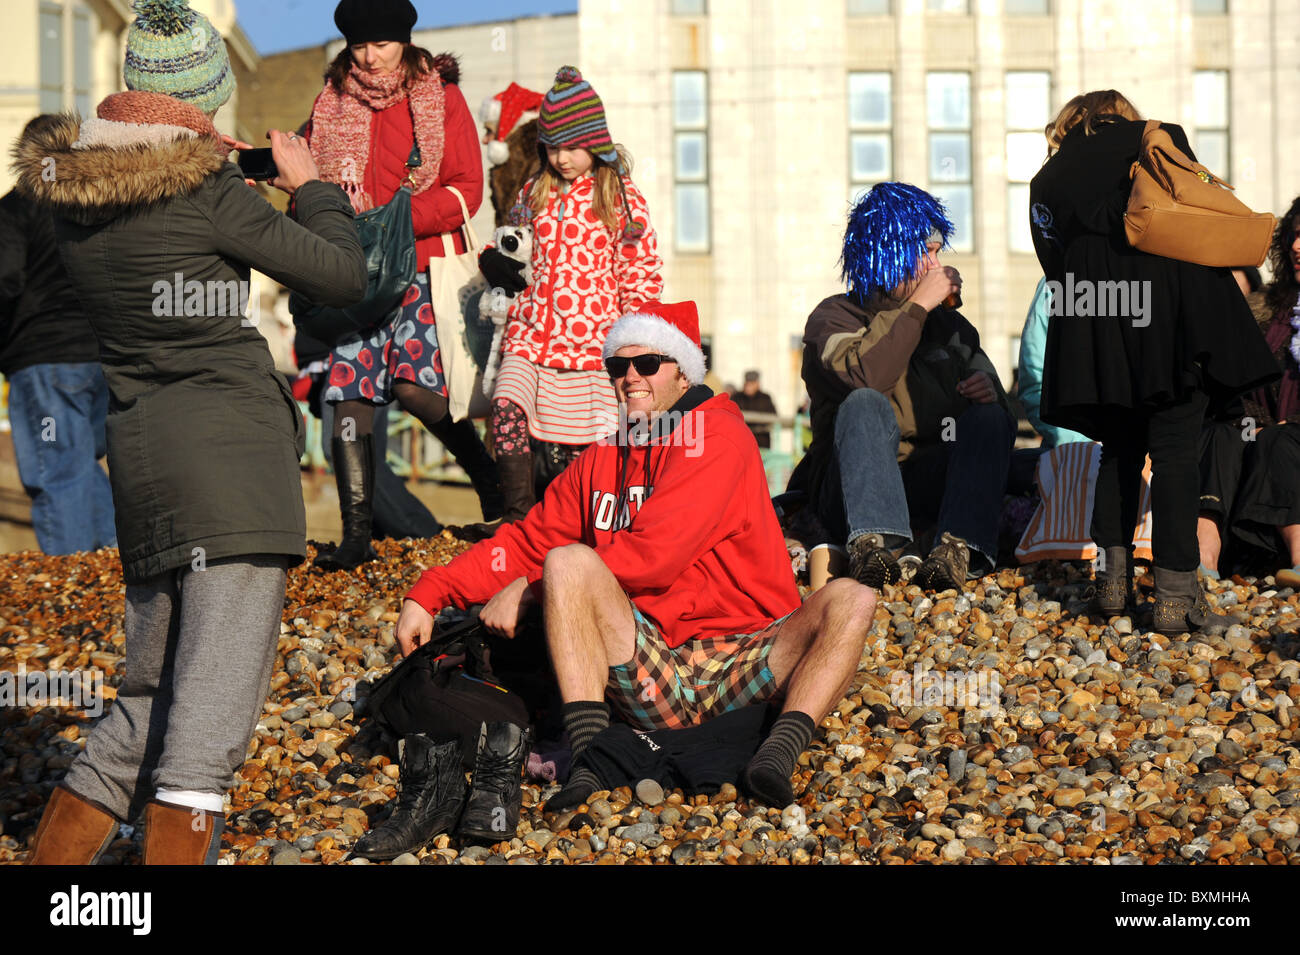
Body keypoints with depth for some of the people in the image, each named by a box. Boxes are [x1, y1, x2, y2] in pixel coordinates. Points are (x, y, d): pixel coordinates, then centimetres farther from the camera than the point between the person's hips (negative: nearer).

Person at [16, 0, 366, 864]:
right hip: (231, 453, -7)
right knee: (212, 711, -9)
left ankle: (54, 856, 20)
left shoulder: (74, 199, 11)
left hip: (140, 461, 7)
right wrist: (311, 186, 16)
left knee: (149, 700, 18)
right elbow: (344, 277, -1)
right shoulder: (203, 191, -8)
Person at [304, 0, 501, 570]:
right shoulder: (332, 103, 13)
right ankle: (357, 533, -1)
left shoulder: (440, 97, 4)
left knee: (416, 386, -17)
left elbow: (466, 190, -2)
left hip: (422, 262, -3)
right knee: (348, 392, -6)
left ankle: (492, 481, 9)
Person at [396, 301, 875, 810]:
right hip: (653, 678, 3)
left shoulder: (719, 438, -3)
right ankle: (589, 758, -32)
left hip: (744, 666, -3)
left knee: (849, 600, -27)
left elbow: (652, 556, -13)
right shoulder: (601, 462, 18)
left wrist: (524, 592, -9)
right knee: (566, 563, -21)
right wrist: (426, 595, 3)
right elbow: (528, 542, 17)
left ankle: (780, 750, -43)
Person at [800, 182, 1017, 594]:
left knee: (988, 419, -20)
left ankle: (959, 544, -42)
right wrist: (916, 307, -14)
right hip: (853, 491, -4)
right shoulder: (834, 317, 4)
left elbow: (1003, 422, 15)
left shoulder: (949, 325, 19)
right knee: (866, 405, -30)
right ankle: (871, 542, -48)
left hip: (933, 484, 4)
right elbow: (864, 378, -21)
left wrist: (990, 394, -9)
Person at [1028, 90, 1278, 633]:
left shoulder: (1048, 180, 20)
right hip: (1177, 296, -2)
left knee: (1120, 445, 15)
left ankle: (1114, 578, 9)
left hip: (1094, 314, 2)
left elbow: (1055, 262, 14)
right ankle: (1176, 594, -9)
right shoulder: (1163, 139, 17)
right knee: (1174, 446, -4)